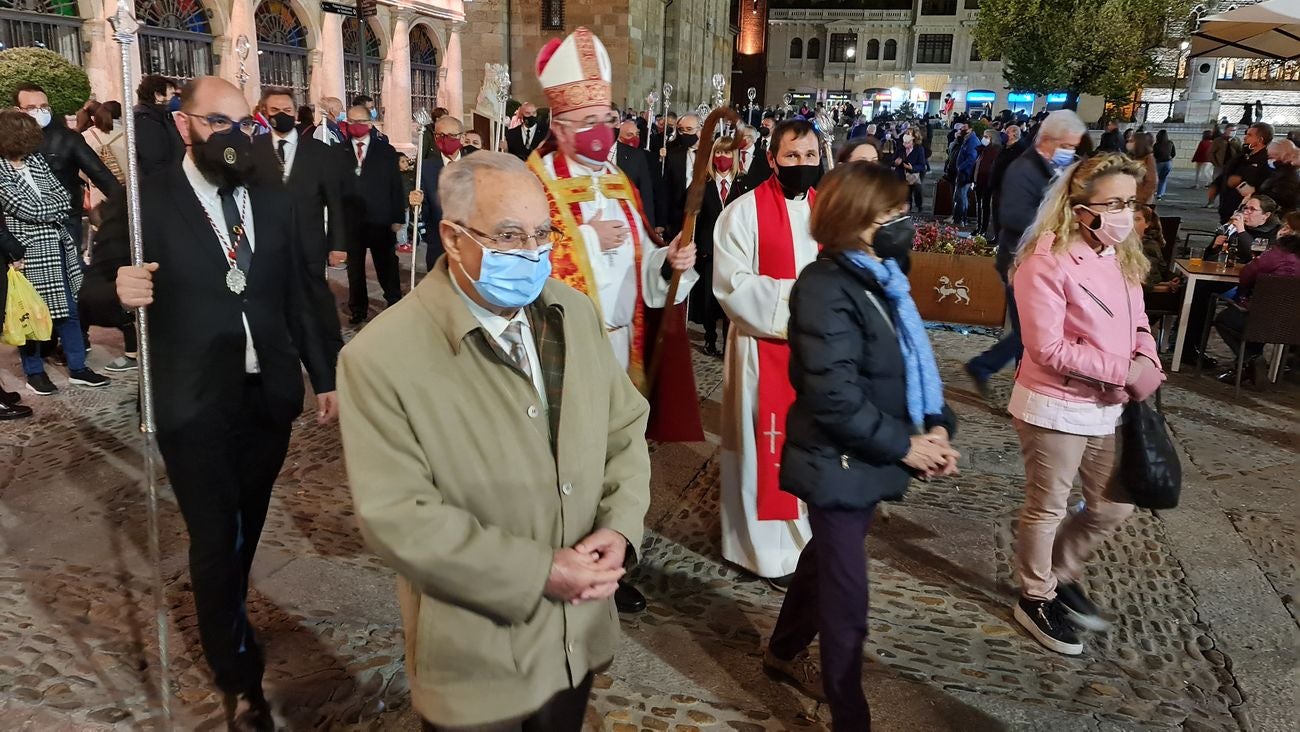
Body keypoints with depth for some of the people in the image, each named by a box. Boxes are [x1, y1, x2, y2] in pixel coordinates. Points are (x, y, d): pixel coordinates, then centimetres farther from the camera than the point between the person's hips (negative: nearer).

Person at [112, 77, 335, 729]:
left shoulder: (274, 205, 9)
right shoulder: (145, 201, -5)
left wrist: (323, 376, 11)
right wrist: (121, 291, -27)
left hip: (269, 398, 4)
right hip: (195, 406, -4)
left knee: (246, 528, 18)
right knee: (215, 537, 3)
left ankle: (223, 616, 45)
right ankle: (239, 679, 20)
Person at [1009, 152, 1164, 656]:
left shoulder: (1122, 258, 5)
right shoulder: (1047, 262, -20)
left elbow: (1136, 324, 13)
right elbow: (1048, 349, -23)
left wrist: (1147, 360, -9)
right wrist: (1125, 371, -21)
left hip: (1107, 407, 8)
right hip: (1056, 408, -8)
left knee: (1114, 506, 18)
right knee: (1048, 509, 9)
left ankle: (1061, 574, 41)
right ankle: (1036, 599, 30)